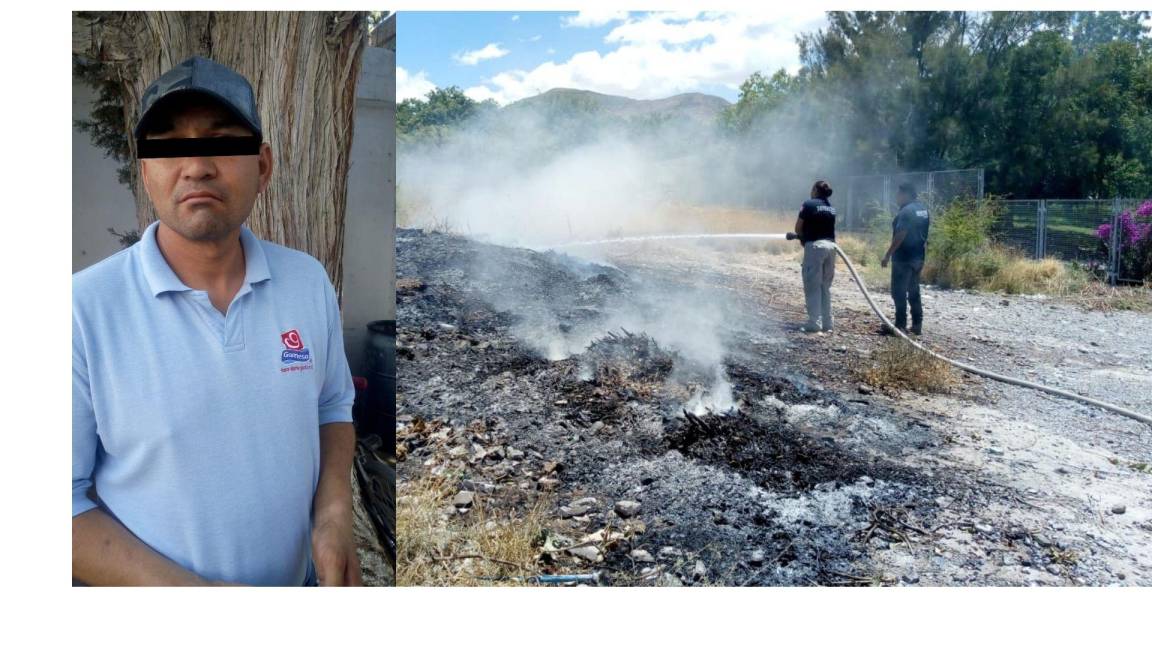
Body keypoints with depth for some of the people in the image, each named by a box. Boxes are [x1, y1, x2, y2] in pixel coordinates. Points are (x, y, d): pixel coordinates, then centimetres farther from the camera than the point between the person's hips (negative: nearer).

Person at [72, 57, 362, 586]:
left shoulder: (309, 280, -7)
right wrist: (189, 590, -24)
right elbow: (71, 501, -16)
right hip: (151, 586, -3)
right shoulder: (84, 309, -19)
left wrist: (334, 517, -12)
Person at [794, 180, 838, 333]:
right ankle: (827, 324, 12)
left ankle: (814, 324, -4)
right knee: (826, 287, 12)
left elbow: (798, 228, -2)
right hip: (830, 246, 6)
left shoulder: (809, 204, -4)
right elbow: (828, 227, 12)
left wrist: (803, 238, 17)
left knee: (813, 286, -2)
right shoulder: (832, 208, 15)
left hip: (815, 246, -6)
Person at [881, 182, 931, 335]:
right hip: (918, 257, 9)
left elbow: (900, 235, -22)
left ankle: (900, 325, -5)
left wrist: (888, 255, -20)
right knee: (914, 291, 13)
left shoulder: (906, 211, -16)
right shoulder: (923, 209, 13)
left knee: (899, 292, -5)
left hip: (904, 258, -9)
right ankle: (917, 325, 15)